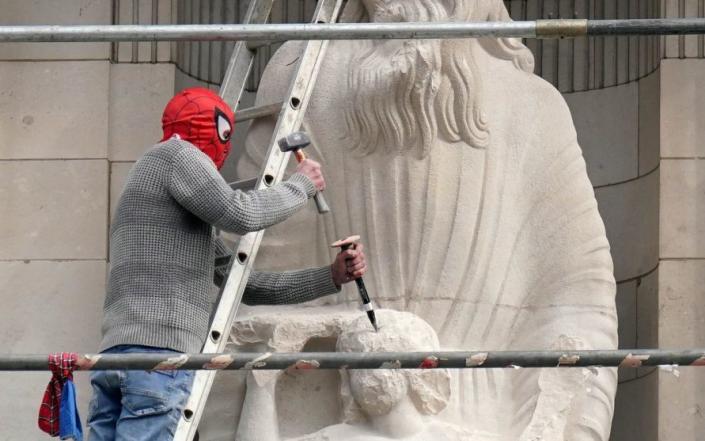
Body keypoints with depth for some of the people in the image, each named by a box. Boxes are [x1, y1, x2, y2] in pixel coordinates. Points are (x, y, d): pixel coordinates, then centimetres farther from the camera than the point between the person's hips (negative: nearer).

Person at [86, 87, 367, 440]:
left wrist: (330, 277, 28)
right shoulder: (175, 155, 5)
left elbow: (248, 285, 32)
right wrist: (301, 185, 10)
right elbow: (239, 213, -7)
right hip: (159, 348, -10)